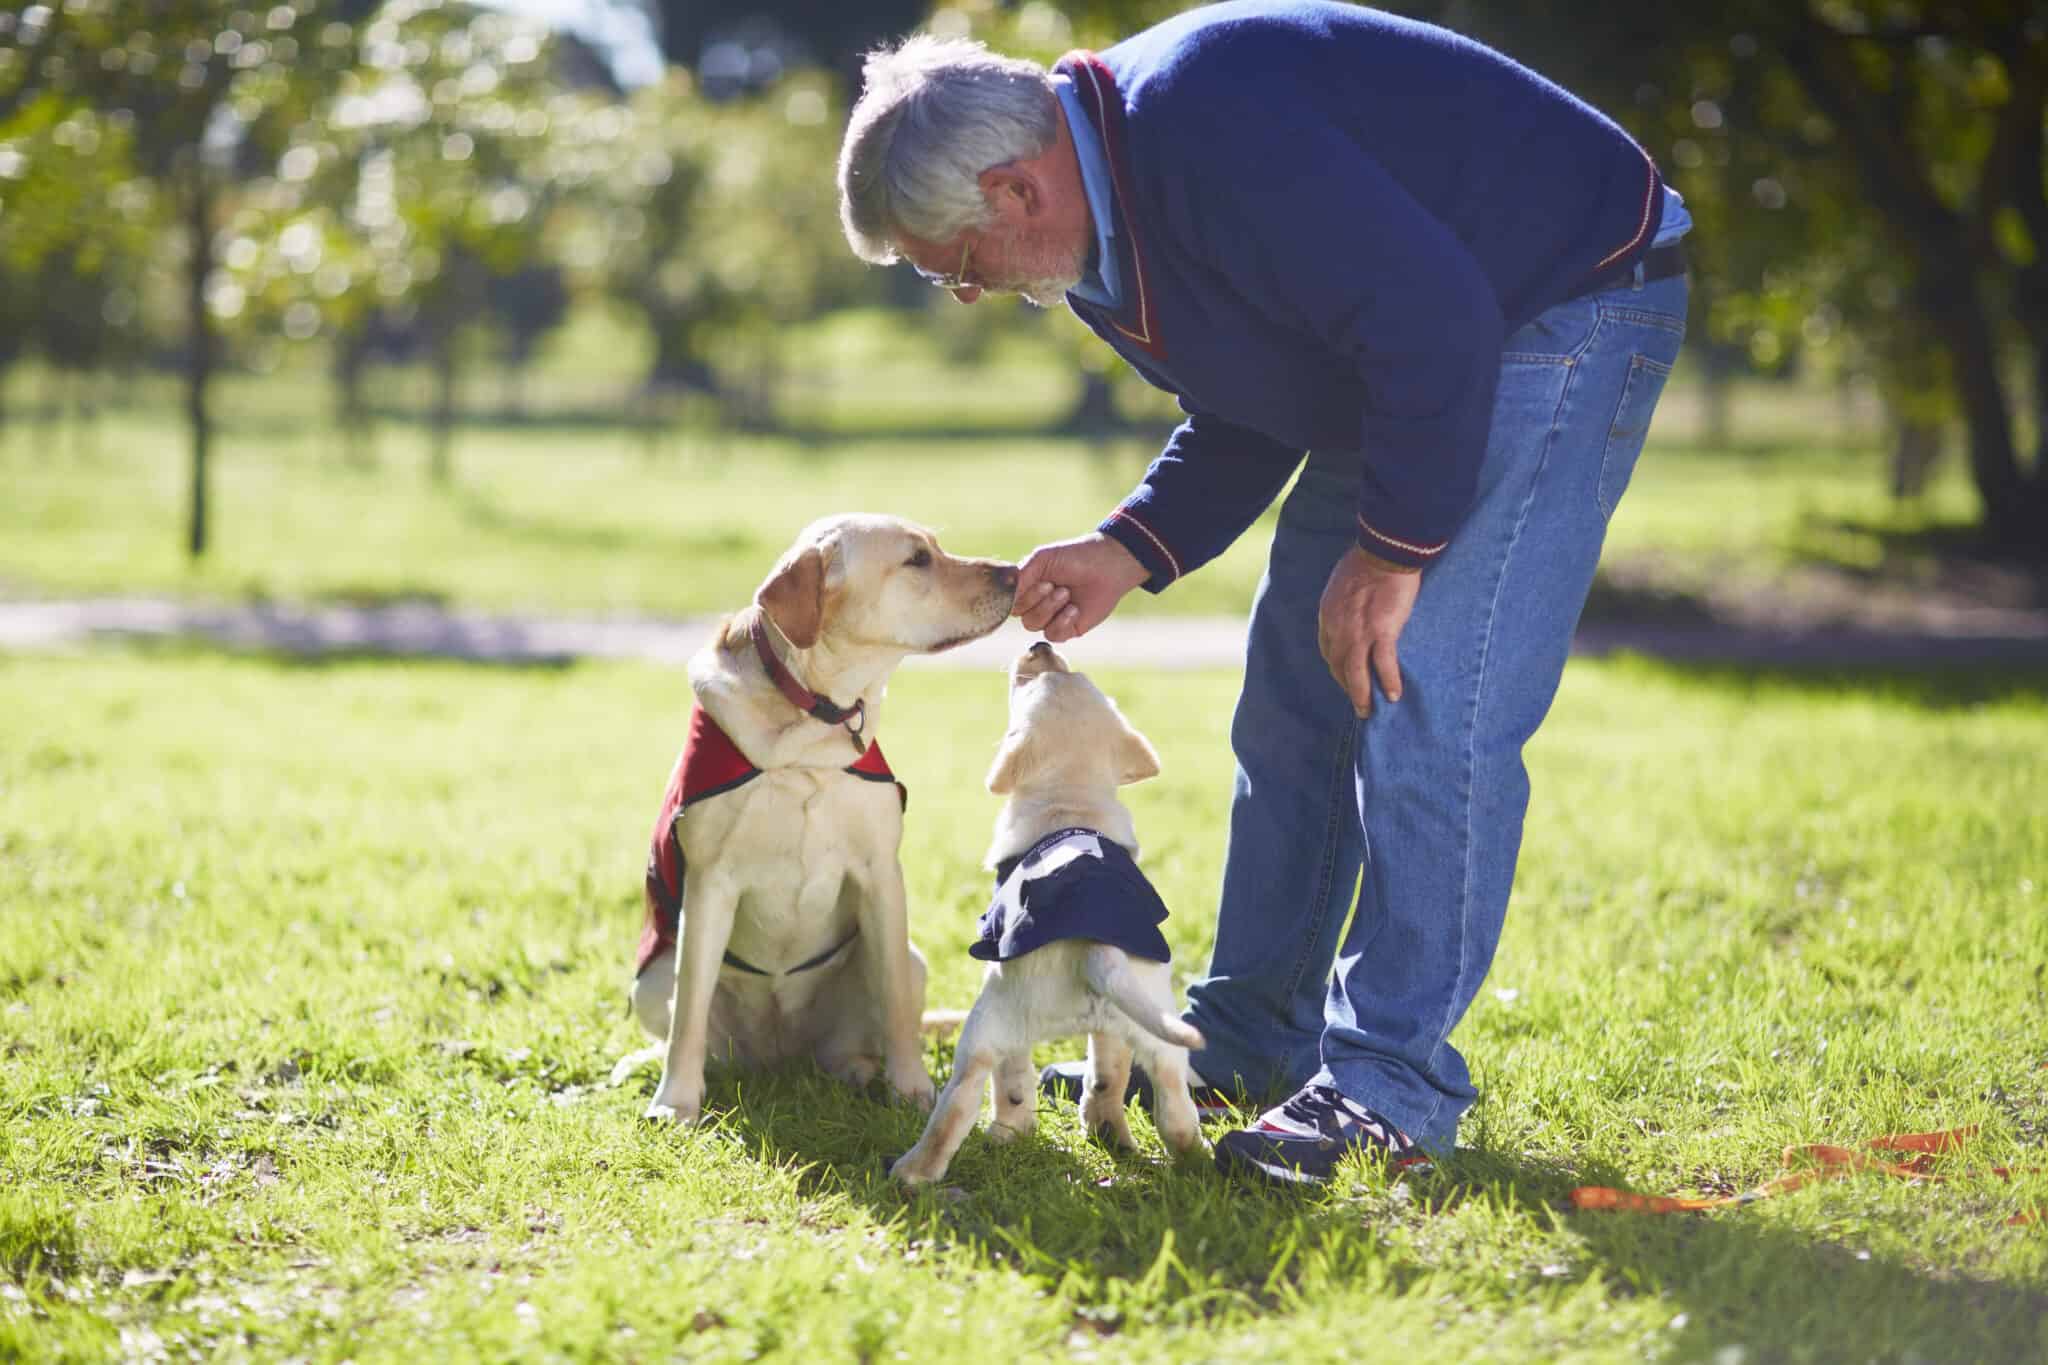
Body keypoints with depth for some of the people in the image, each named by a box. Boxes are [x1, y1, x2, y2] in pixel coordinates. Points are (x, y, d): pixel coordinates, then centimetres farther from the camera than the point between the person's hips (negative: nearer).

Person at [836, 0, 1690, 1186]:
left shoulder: (1209, 129, -32)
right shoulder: (1102, 241, 1)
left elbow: (1434, 321, -33)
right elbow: (1248, 412, 12)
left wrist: (1391, 550, -24)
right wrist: (1129, 552, -3)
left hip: (1567, 304, -10)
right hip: (1401, 362, 10)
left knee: (1426, 702, -18)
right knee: (1296, 696, 11)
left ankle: (1392, 1083, -12)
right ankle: (1248, 1038, 21)